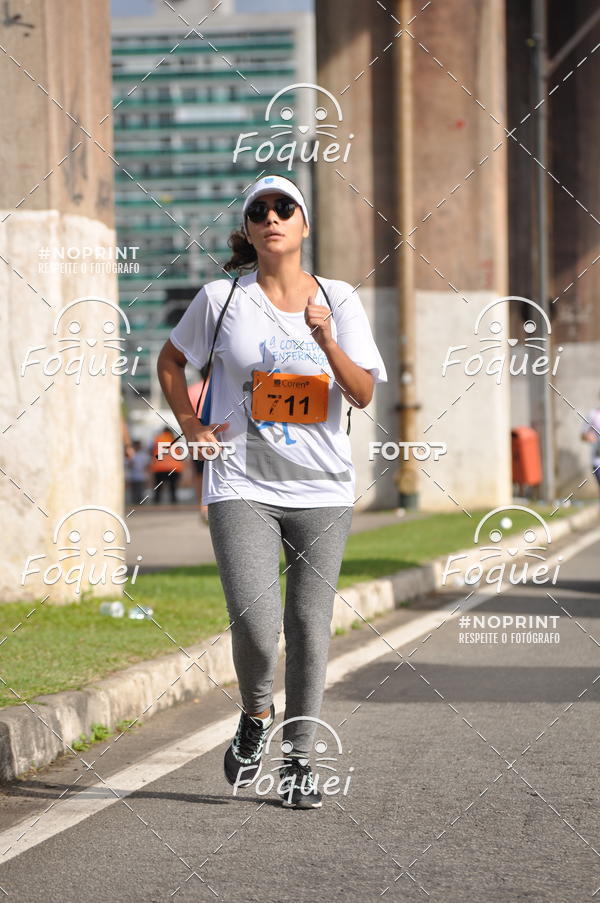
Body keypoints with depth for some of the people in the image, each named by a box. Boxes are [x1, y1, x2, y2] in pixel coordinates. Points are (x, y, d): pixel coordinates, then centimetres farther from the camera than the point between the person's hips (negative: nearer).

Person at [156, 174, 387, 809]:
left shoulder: (339, 300, 4)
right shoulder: (221, 297, 1)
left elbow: (363, 394, -2)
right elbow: (170, 360, 17)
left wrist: (327, 340, -17)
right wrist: (192, 429, 7)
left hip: (322, 490, 2)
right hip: (241, 486, -2)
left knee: (309, 626, 3)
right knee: (255, 624, -16)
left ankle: (299, 761, 17)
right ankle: (255, 716, 15)